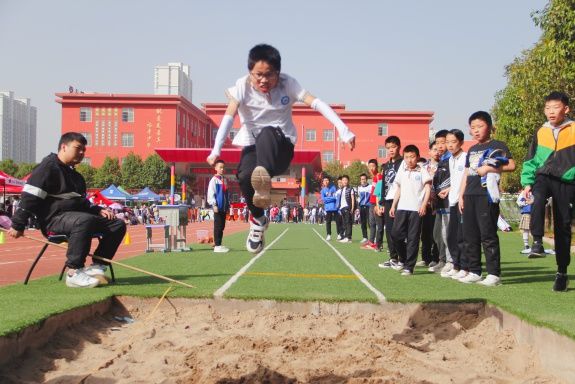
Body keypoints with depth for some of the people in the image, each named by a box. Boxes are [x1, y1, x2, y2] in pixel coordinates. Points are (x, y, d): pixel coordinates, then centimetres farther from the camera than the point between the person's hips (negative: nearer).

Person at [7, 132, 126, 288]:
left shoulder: (75, 175, 25)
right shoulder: (49, 167, -4)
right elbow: (29, 196, -11)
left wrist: (98, 210, 12)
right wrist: (18, 225, -17)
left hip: (76, 214, 9)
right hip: (54, 218, -9)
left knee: (118, 224, -4)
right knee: (85, 221, -40)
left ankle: (97, 266, -6)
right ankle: (74, 272, -36)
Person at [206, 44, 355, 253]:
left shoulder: (288, 83, -10)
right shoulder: (242, 86, -9)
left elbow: (317, 103, -21)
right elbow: (229, 116, -21)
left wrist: (343, 130, -35)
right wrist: (216, 150, -35)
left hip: (280, 150, -1)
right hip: (252, 145, 1)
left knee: (267, 133, -35)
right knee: (245, 176, -29)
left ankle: (263, 182, -50)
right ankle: (259, 219, -4)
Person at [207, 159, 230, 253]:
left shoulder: (224, 180, 16)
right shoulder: (214, 179, -5)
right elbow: (210, 193, -11)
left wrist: (228, 204, 16)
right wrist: (214, 204, -16)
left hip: (224, 207, 7)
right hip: (217, 207, -7)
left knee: (222, 226, 10)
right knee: (218, 226, -6)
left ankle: (219, 244, 17)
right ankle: (217, 245, -5)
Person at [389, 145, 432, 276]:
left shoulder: (422, 171, 1)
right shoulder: (401, 172, 15)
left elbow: (428, 189, -3)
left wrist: (424, 204, -15)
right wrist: (393, 206, 14)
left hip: (416, 208, -4)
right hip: (402, 207, 4)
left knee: (413, 238, -2)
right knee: (396, 234, -2)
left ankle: (409, 267, 2)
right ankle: (402, 259, 21)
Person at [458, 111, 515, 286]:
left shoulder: (497, 145, 1)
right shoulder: (472, 150, 21)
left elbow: (511, 165, -11)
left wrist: (489, 168, -17)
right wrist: (461, 196, 16)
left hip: (487, 195, -7)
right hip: (470, 195, 7)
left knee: (488, 234, -8)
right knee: (470, 236, 7)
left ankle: (494, 274, -4)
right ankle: (474, 272, 15)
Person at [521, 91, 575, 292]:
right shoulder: (540, 133, 10)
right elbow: (531, 160, 15)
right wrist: (527, 182, 6)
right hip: (544, 177, 2)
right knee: (538, 199, -35)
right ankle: (537, 241, -32)